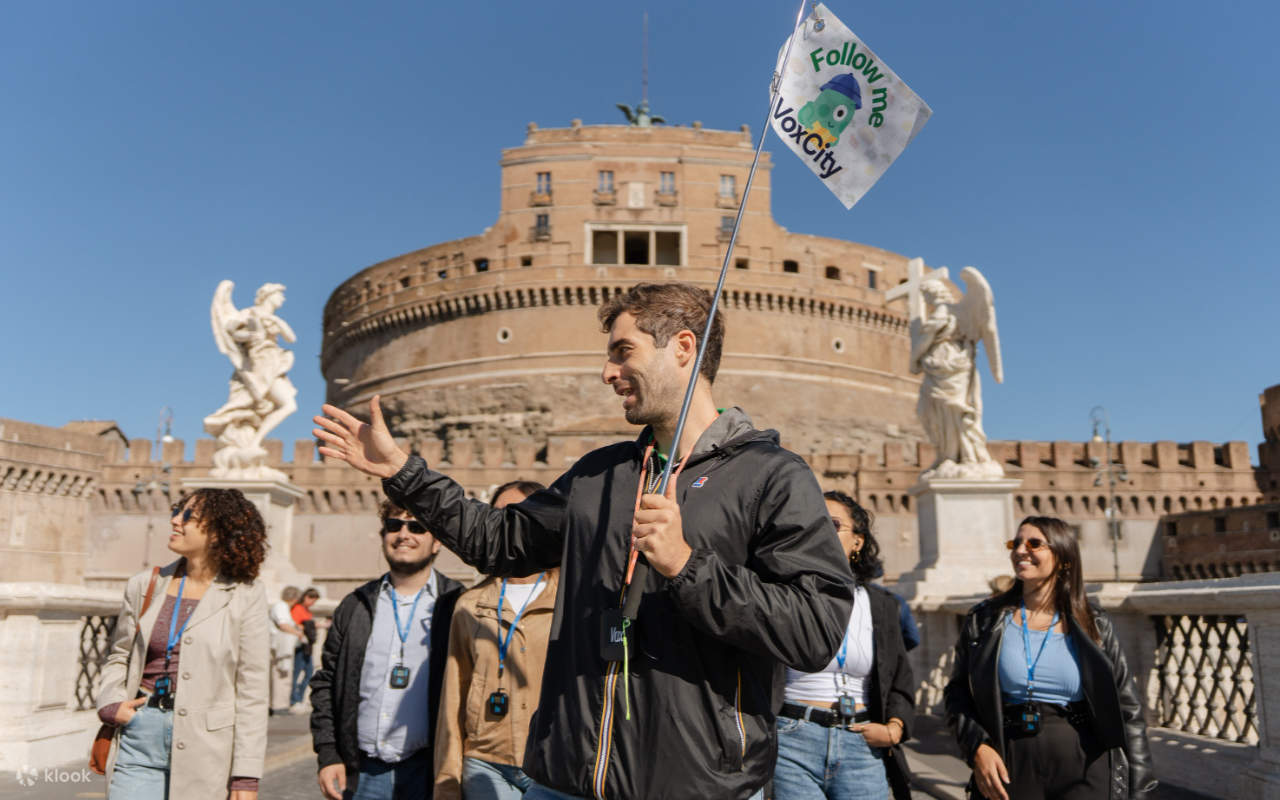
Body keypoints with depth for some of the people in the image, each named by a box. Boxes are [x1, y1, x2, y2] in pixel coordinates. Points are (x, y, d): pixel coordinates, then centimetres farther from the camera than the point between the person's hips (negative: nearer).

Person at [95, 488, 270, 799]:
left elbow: (252, 690, -5)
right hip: (140, 737, 3)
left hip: (204, 747, -3)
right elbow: (118, 657, 22)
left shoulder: (245, 596, -5)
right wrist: (110, 704, 1)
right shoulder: (145, 586, 8)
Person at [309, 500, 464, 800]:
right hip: (362, 774, 3)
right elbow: (325, 682, 13)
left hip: (426, 772, -3)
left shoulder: (457, 607, -1)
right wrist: (327, 756, 5)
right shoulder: (355, 606, 10)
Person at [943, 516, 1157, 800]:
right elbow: (957, 692, 5)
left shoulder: (1093, 625, 1)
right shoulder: (985, 619, 1)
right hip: (1012, 771, 0)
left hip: (1083, 771, 0)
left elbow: (1126, 708, 5)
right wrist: (977, 746, -11)